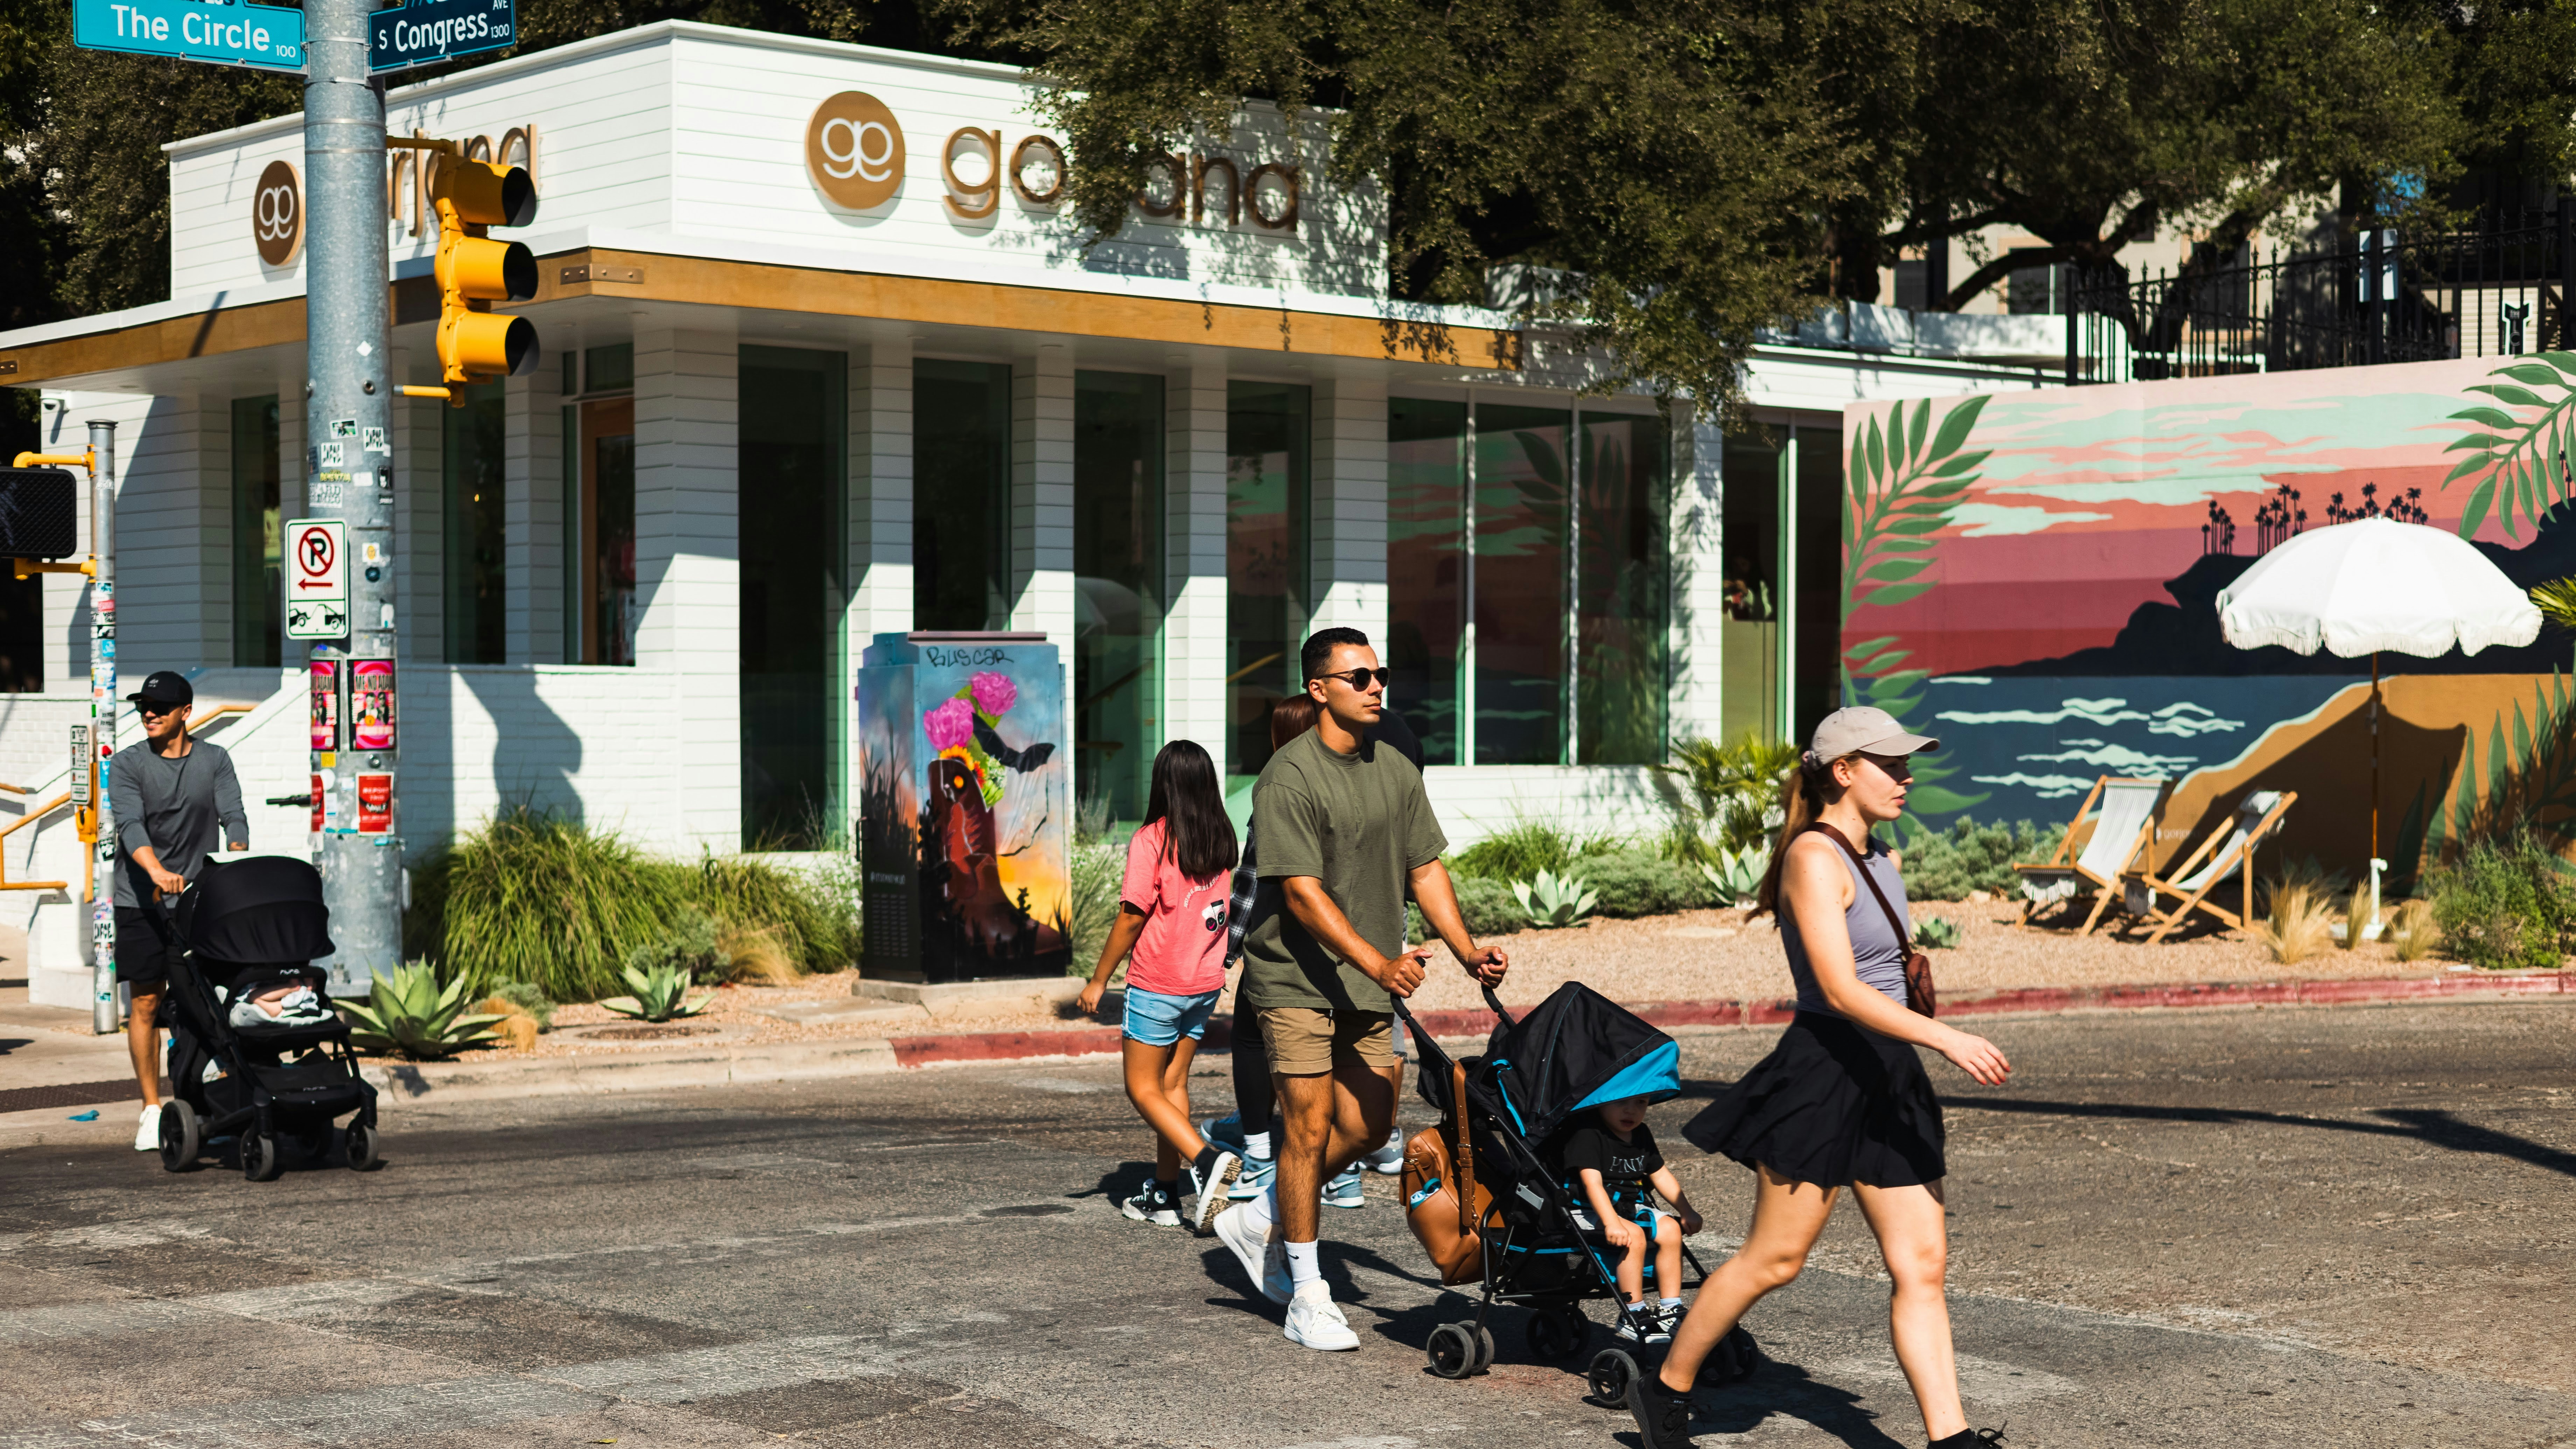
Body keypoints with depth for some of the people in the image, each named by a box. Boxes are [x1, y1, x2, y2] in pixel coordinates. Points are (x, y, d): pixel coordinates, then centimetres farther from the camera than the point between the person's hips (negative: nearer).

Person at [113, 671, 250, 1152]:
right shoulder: (127, 764, 1)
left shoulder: (214, 760, 7)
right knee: (146, 1003, 0)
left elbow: (233, 816, -2)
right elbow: (130, 824, -14)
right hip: (142, 900, -1)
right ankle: (153, 1109, 6)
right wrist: (158, 872, -32)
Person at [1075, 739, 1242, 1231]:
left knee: (1143, 1088, 3)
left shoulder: (1152, 840, -15)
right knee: (1173, 1084, 13)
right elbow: (1225, 909, 9)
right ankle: (1164, 1195, 15)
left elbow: (1133, 917, -15)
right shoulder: (1222, 840, 3)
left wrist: (1099, 980, -7)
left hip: (1157, 986, -6)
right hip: (1206, 982, 6)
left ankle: (1207, 1159, -17)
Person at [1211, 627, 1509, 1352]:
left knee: (1370, 1125, 8)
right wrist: (1380, 963, -30)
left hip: (1369, 982, 7)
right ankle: (1307, 1298, 5)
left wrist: (1467, 950, -2)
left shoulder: (1396, 771, 7)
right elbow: (1303, 893, -21)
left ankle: (1261, 1221, 28)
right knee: (1310, 1127, -5)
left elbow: (1425, 869, 11)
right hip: (1296, 975, -7)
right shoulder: (1288, 777, -15)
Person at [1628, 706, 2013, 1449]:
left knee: (1922, 1264, 2)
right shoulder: (1815, 858, -14)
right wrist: (1945, 1039, -30)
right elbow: (1839, 989, -24)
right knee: (1774, 1259, 0)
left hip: (1886, 1080, 8)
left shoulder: (1882, 860, 14)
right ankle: (1665, 1389, 17)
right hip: (1823, 1073, -8)